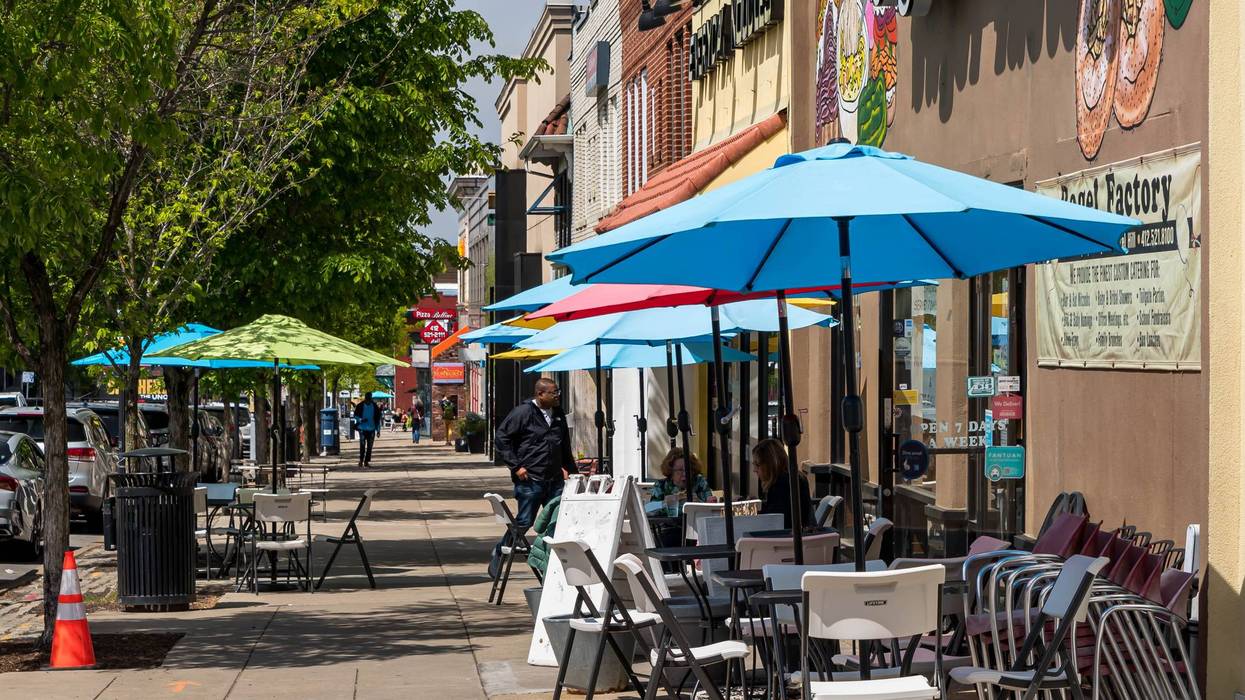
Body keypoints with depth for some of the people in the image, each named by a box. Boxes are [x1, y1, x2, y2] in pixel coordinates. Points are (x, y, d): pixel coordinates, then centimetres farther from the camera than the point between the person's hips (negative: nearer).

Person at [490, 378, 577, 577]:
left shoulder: (558, 415, 13)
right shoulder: (523, 413, -9)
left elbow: (565, 447, 26)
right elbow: (501, 439, -9)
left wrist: (568, 468, 15)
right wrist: (516, 466, -12)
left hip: (554, 479, 6)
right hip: (530, 479, -6)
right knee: (524, 522, 0)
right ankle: (499, 553, 21)